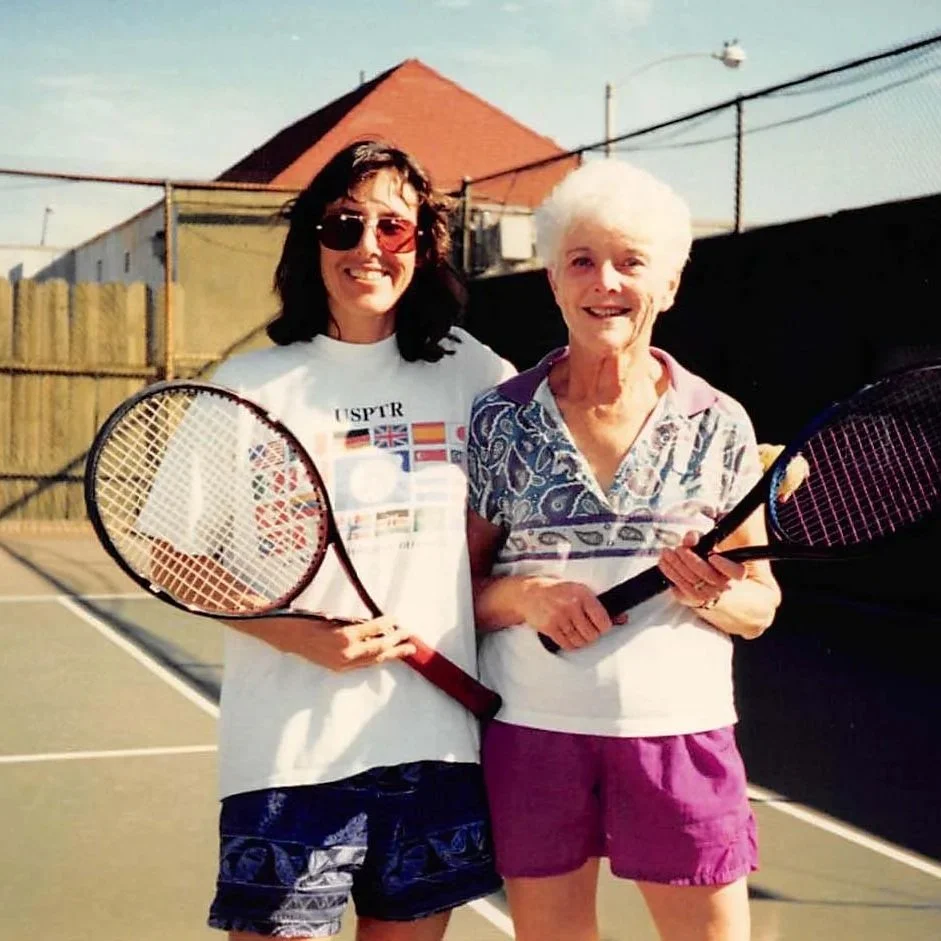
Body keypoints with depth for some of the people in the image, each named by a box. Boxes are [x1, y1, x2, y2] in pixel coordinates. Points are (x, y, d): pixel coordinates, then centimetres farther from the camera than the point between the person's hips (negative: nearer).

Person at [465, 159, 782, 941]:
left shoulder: (718, 425, 1)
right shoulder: (500, 419, 1)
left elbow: (761, 606, 6)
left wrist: (711, 596, -15)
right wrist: (525, 593, -15)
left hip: (681, 732, 0)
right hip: (532, 730, 0)